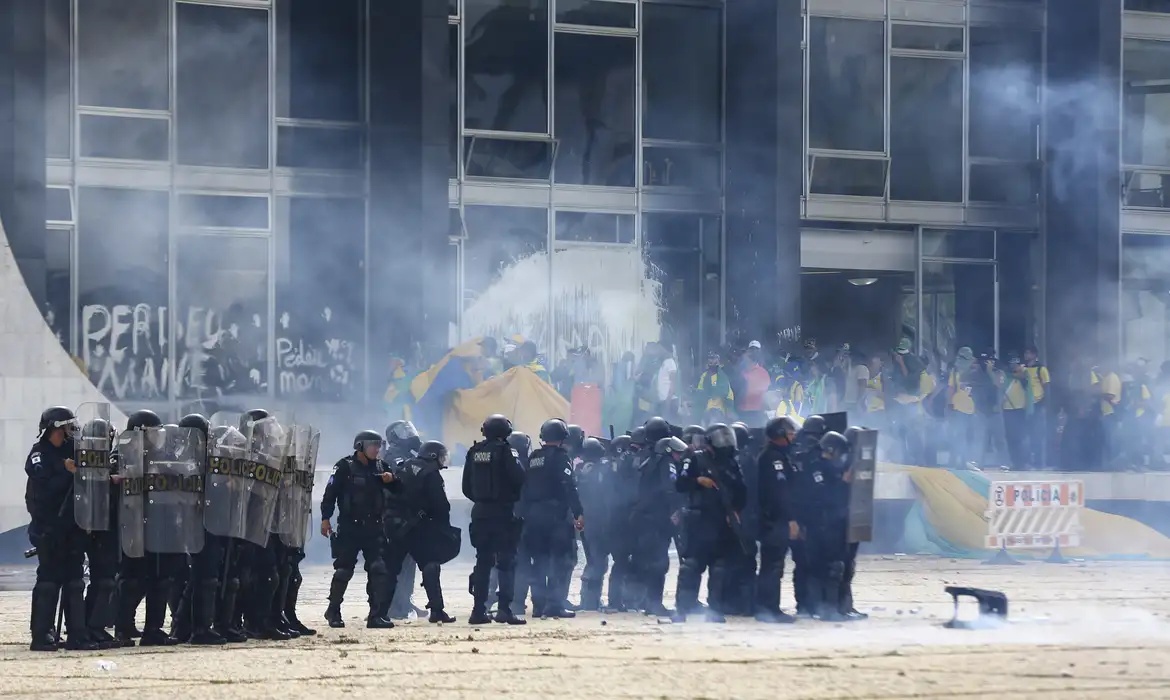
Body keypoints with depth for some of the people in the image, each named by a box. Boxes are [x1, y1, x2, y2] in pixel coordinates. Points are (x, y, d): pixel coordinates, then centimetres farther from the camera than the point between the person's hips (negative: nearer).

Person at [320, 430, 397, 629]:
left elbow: (397, 489, 16)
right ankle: (333, 611, 16)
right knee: (344, 570, 0)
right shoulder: (345, 467, -6)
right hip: (349, 528, -5)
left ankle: (375, 615, -1)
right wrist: (325, 518, -14)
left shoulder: (380, 466, 10)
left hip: (373, 528, 5)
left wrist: (391, 479, -6)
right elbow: (331, 492, -9)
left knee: (378, 570, -3)